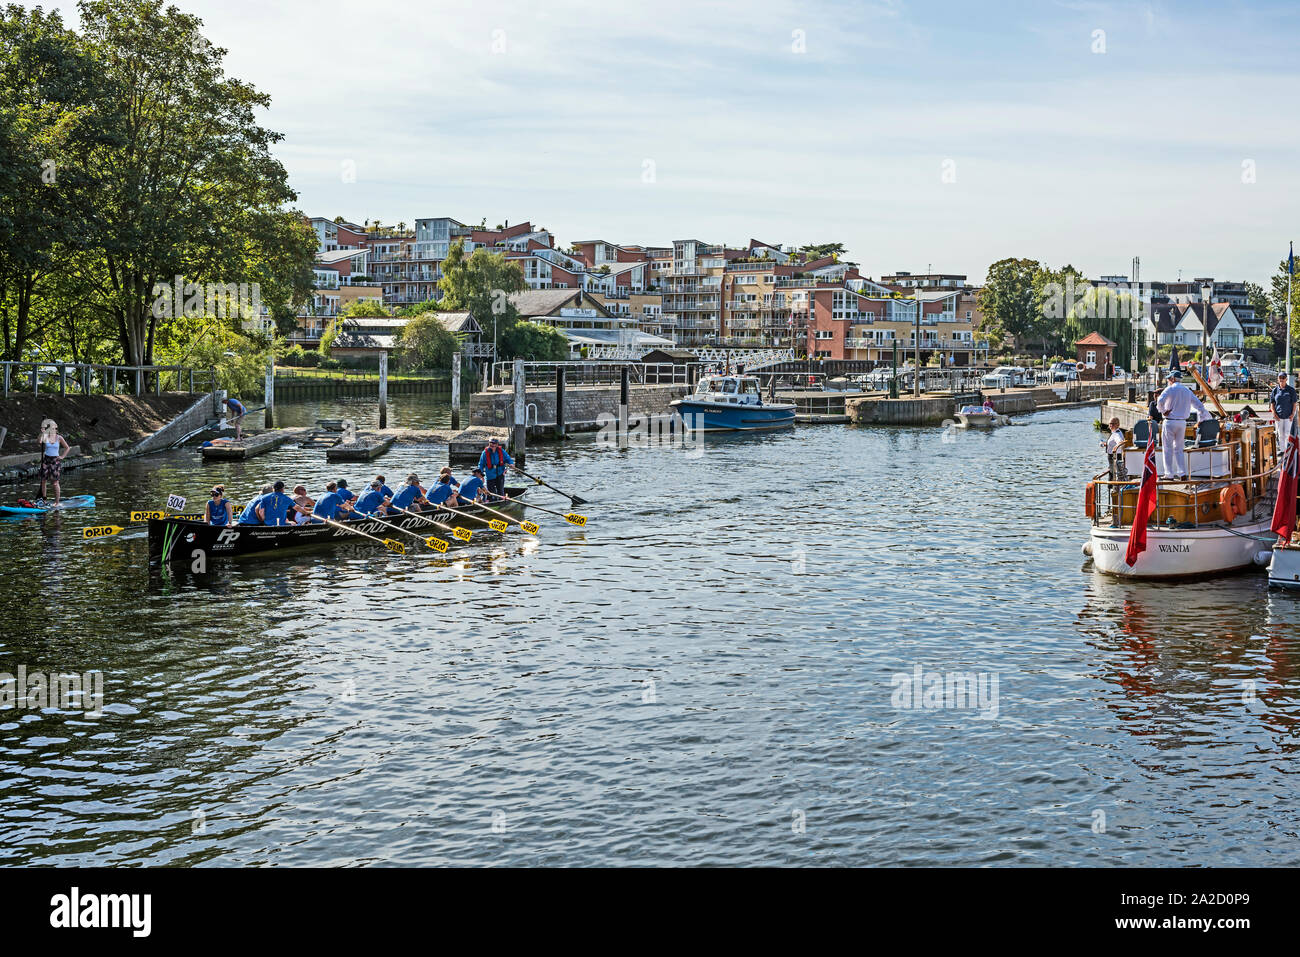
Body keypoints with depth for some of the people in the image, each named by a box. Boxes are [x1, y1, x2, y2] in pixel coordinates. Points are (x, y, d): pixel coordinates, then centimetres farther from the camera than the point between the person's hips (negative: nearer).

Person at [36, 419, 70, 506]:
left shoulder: (59, 438, -1)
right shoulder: (45, 436, -1)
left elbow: (67, 448, 9)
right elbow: (39, 441, -23)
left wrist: (62, 456, 1)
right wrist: (42, 433, -35)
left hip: (56, 460, -2)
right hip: (46, 460, 2)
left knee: (55, 482, -2)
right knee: (43, 480, 3)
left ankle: (57, 502, 2)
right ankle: (43, 499, 17)